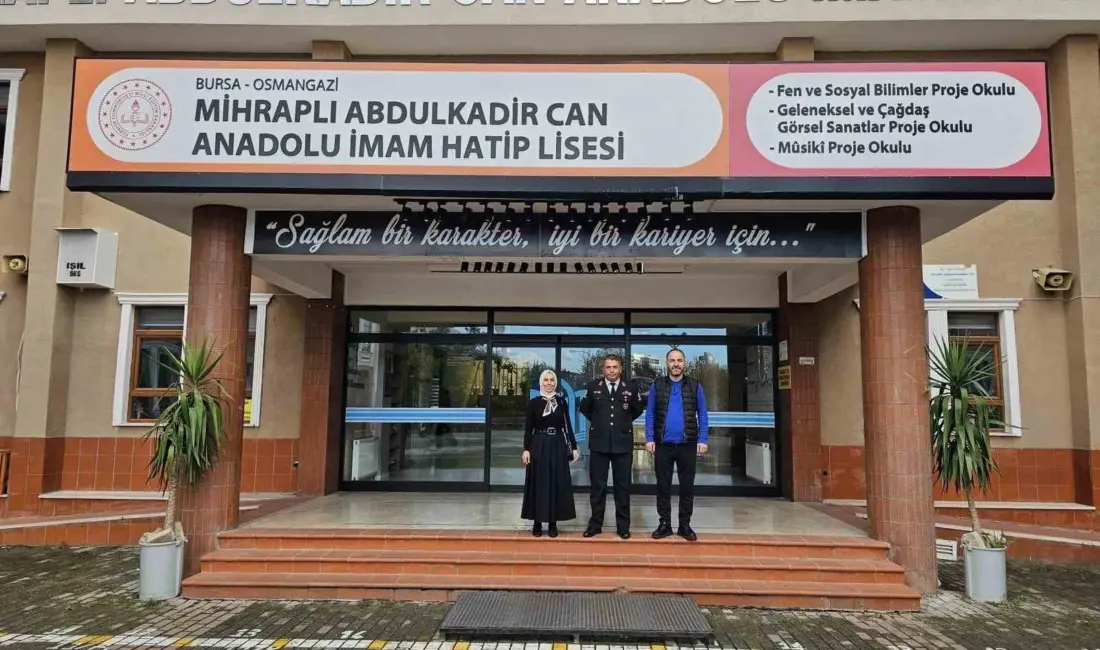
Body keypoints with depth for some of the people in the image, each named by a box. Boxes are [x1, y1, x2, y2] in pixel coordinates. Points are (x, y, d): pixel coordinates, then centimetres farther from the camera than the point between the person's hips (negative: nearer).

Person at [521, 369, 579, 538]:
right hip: (539, 446, -1)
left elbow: (568, 426, 7)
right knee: (538, 483, 2)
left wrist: (574, 447, 2)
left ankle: (553, 523, 12)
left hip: (557, 446, 2)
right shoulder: (533, 402, 0)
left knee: (557, 483, 3)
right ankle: (537, 523, 11)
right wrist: (526, 449, -7)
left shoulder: (561, 402, 5)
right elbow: (528, 428, 0)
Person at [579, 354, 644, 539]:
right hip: (599, 443, 0)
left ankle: (623, 526, 15)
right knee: (598, 485, 6)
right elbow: (584, 408, 16)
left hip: (623, 443, 0)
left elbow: (638, 410, 16)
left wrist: (625, 421, 10)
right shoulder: (593, 387, 1)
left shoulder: (630, 388, 1)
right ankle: (595, 524, 16)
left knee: (623, 485, 6)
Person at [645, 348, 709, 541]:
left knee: (687, 486, 6)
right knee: (663, 486, 7)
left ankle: (685, 525, 17)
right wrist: (649, 439, -5)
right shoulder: (657, 385, 3)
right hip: (663, 444, 0)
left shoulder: (695, 386, 3)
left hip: (687, 445, 0)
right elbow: (650, 414, 3)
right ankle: (664, 524, 17)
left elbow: (702, 415, 3)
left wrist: (702, 440, -5)